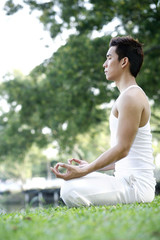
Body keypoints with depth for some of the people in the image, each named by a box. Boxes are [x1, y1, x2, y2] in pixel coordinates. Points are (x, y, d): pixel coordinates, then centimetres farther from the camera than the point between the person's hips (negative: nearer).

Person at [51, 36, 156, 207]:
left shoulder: (131, 97, -13)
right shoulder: (130, 95, 20)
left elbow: (122, 149, -21)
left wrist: (84, 171, -25)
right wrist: (91, 166, 21)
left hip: (136, 185, -11)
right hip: (128, 181, 11)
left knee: (71, 191, -26)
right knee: (69, 186, 19)